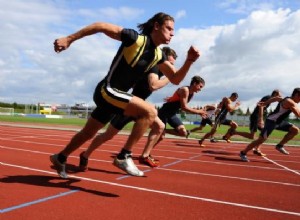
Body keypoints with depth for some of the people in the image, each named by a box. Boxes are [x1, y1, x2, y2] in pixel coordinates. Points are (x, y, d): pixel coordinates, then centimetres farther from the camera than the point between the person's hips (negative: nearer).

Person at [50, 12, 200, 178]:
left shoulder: (158, 55, 5)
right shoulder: (135, 38, -17)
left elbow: (175, 79, 5)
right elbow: (100, 26, -13)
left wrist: (189, 61, -11)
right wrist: (69, 39, -12)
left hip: (115, 95, 8)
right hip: (107, 91, -8)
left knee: (88, 134, 21)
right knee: (150, 111, -23)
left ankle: (60, 158, 43)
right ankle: (124, 156, -14)